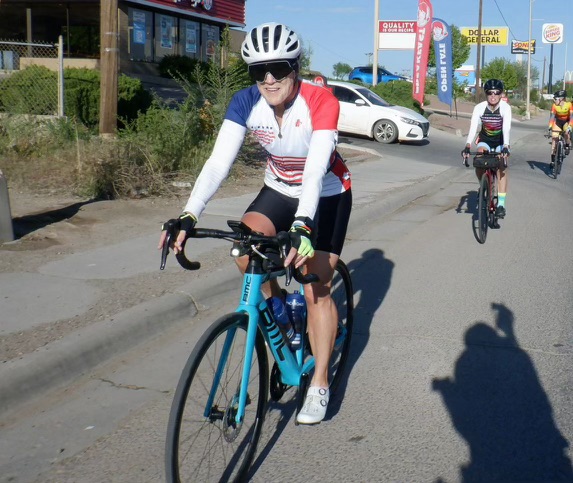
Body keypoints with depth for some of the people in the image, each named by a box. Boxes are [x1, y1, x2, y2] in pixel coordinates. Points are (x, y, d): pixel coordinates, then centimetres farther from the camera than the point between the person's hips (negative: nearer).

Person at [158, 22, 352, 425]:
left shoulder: (320, 102, -29)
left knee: (316, 288, -7)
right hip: (279, 190, 4)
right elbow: (219, 161, -27)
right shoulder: (246, 103, -18)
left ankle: (320, 384, 8)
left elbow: (315, 168, -40)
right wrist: (188, 216, -40)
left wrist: (303, 225, -54)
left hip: (326, 196, -4)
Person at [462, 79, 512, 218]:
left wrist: (505, 147, -50)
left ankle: (501, 204, -16)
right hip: (484, 140, 1)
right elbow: (473, 128, -30)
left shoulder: (505, 108, -24)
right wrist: (467, 146, -45)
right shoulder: (479, 108, -21)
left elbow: (506, 128, -35)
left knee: (501, 168, -17)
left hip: (500, 142, -1)